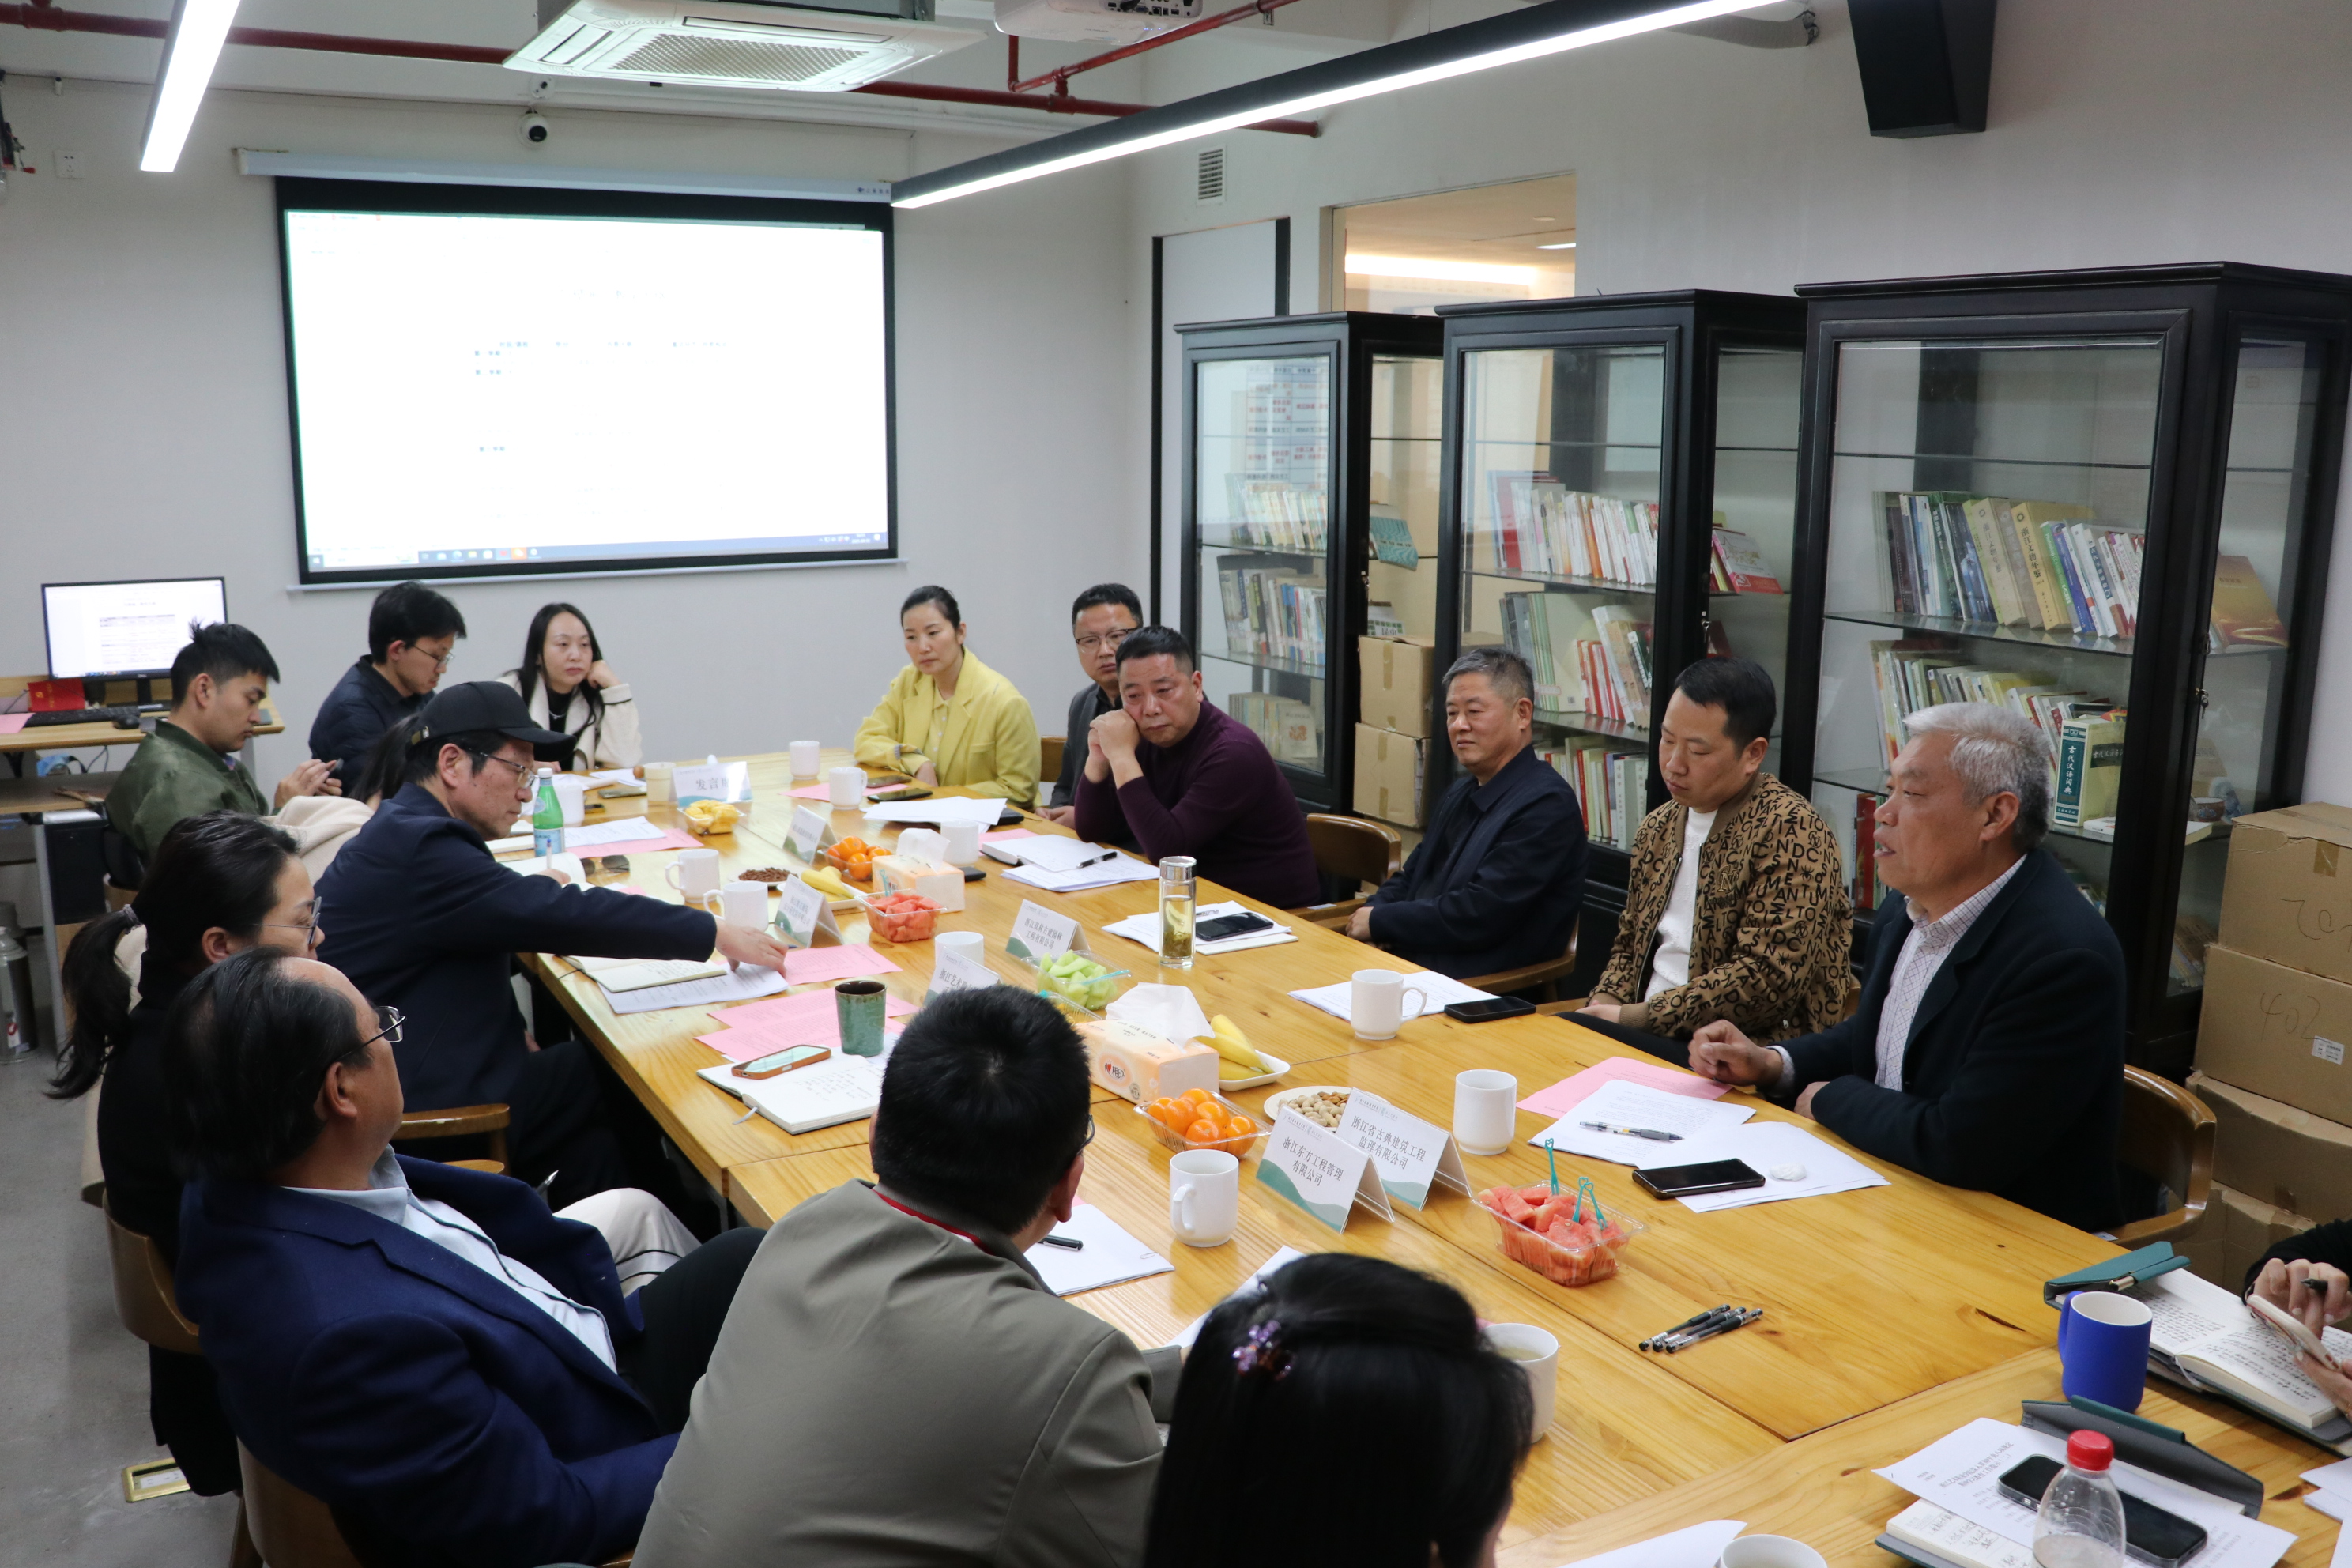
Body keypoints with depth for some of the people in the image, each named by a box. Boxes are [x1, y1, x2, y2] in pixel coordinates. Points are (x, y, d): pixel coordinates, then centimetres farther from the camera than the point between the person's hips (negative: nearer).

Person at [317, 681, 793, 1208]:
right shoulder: (416, 847, -23)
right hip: (425, 1110, -9)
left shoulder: (404, 830, 10)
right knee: (617, 1079, 1)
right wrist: (716, 934, -20)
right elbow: (559, 913, -26)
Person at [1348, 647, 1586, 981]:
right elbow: (1410, 878, 22)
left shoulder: (1546, 804, -12)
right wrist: (1372, 911, -1)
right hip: (1408, 965, 9)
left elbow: (1478, 915, -18)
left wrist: (1379, 921, -9)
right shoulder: (1463, 791, 18)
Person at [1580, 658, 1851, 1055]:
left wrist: (1634, 1018, -18)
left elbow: (1768, 978, -19)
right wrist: (1603, 1008, 0)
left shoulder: (1790, 829, -12)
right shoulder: (1658, 827, 12)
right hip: (1647, 1037, 8)